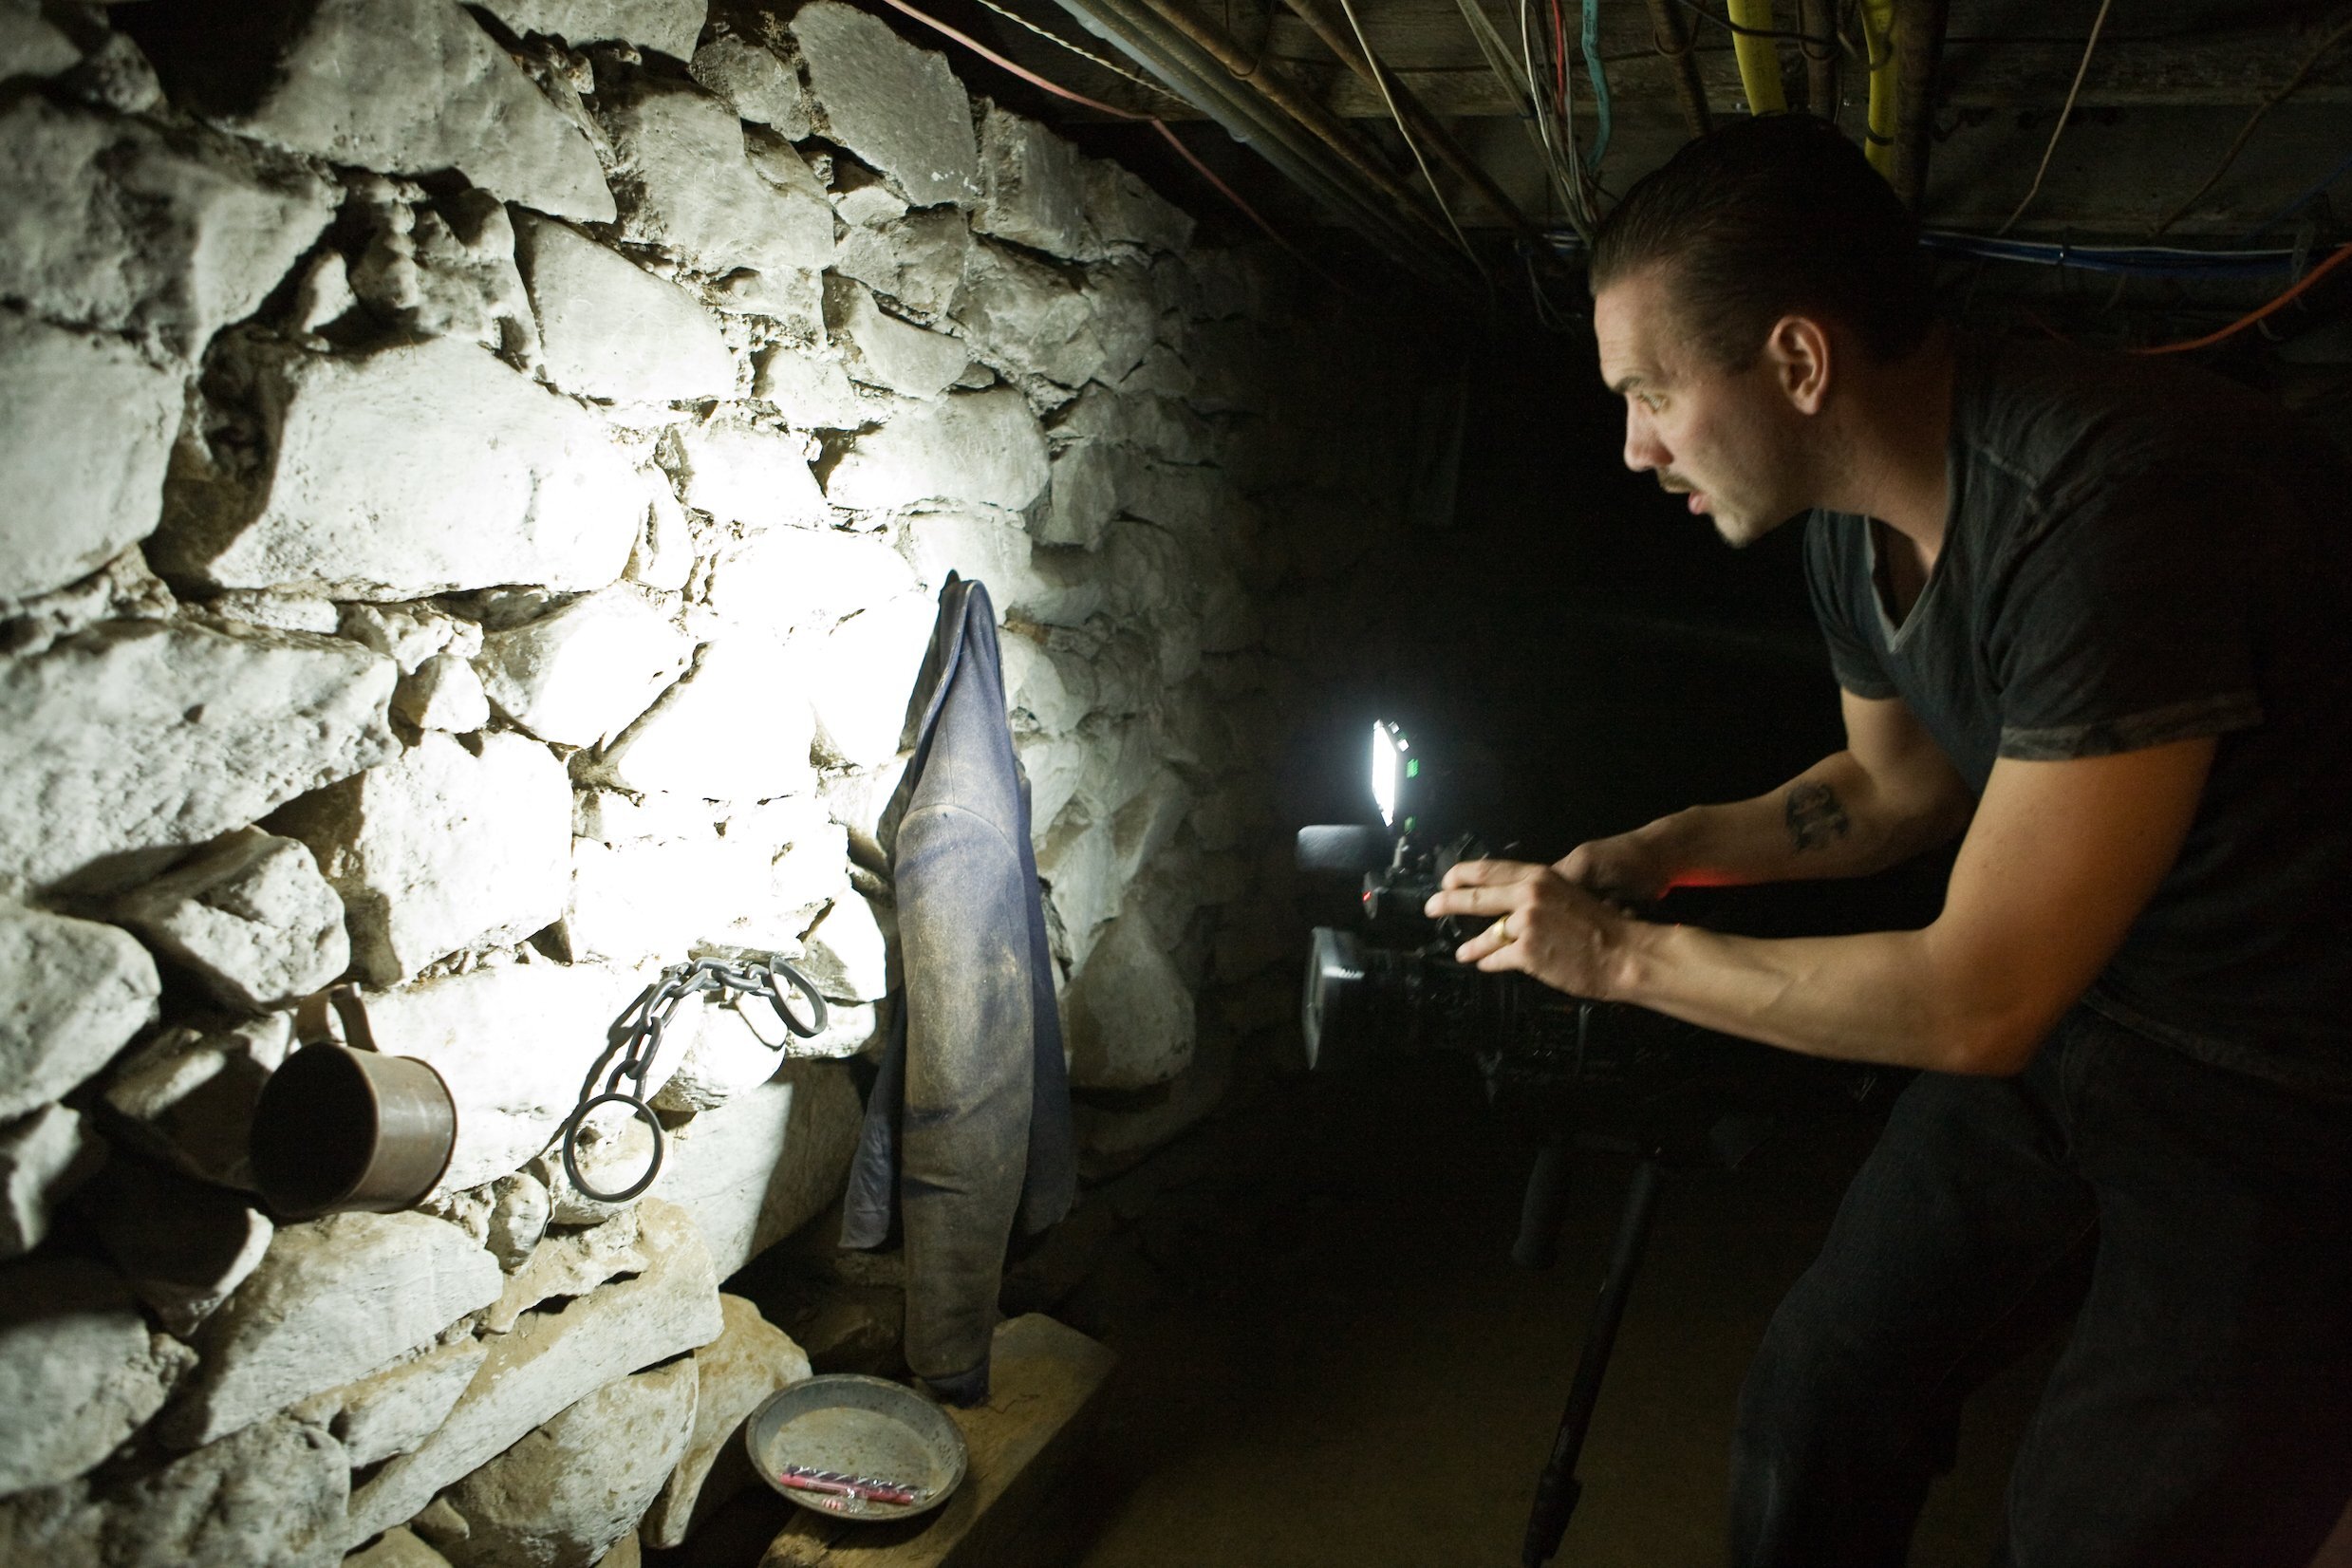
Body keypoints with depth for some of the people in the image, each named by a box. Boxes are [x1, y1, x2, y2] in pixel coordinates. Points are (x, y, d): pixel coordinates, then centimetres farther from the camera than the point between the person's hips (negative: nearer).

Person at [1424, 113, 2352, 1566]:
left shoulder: (2113, 505, -32)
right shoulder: (1854, 518, -4)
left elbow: (1975, 1000, -29)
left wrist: (1624, 953, -18)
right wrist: (1664, 852, 0)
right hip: (2072, 1016, 8)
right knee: (1823, 1389, 12)